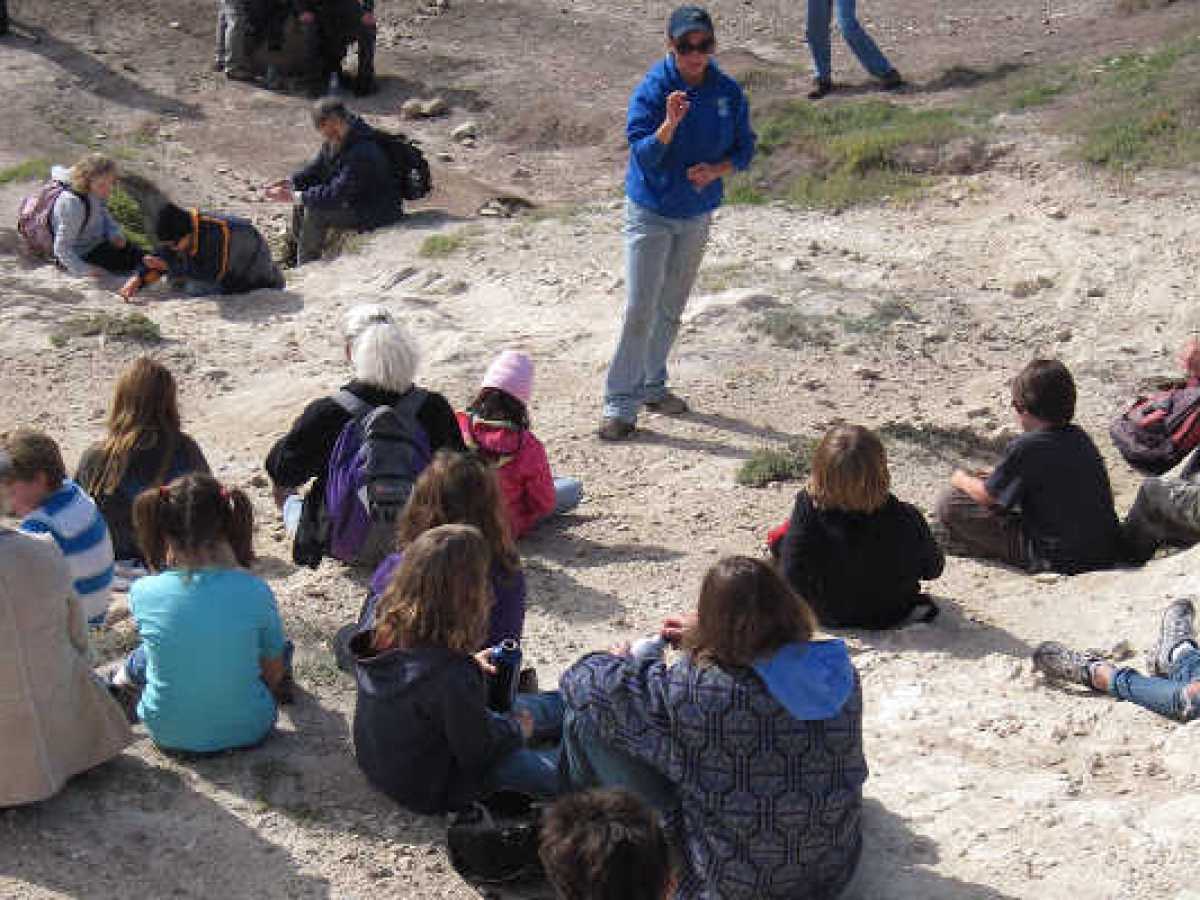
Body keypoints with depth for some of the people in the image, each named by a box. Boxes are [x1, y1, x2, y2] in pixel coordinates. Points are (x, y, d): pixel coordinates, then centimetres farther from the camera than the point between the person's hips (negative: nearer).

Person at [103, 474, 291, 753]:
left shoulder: (143, 593, -17)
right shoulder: (255, 592, -20)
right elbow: (274, 674, -8)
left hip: (169, 734, 2)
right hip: (249, 731, -1)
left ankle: (123, 680, 62)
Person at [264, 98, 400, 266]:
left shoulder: (363, 152, -31)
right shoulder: (333, 143, -1)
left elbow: (337, 194, -32)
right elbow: (316, 170, 12)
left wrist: (294, 196, -29)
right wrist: (290, 182, -7)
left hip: (378, 213, -10)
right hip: (354, 200, 10)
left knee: (315, 213, -23)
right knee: (301, 204, 4)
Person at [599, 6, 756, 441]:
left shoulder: (728, 92, -4)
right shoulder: (653, 89, -16)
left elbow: (744, 147, 5)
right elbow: (644, 155, -22)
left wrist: (716, 169, -14)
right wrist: (670, 123, -39)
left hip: (696, 214, 4)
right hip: (650, 213, -4)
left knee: (672, 307, 17)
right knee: (639, 310, -8)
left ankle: (652, 385, 33)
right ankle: (620, 403, -2)